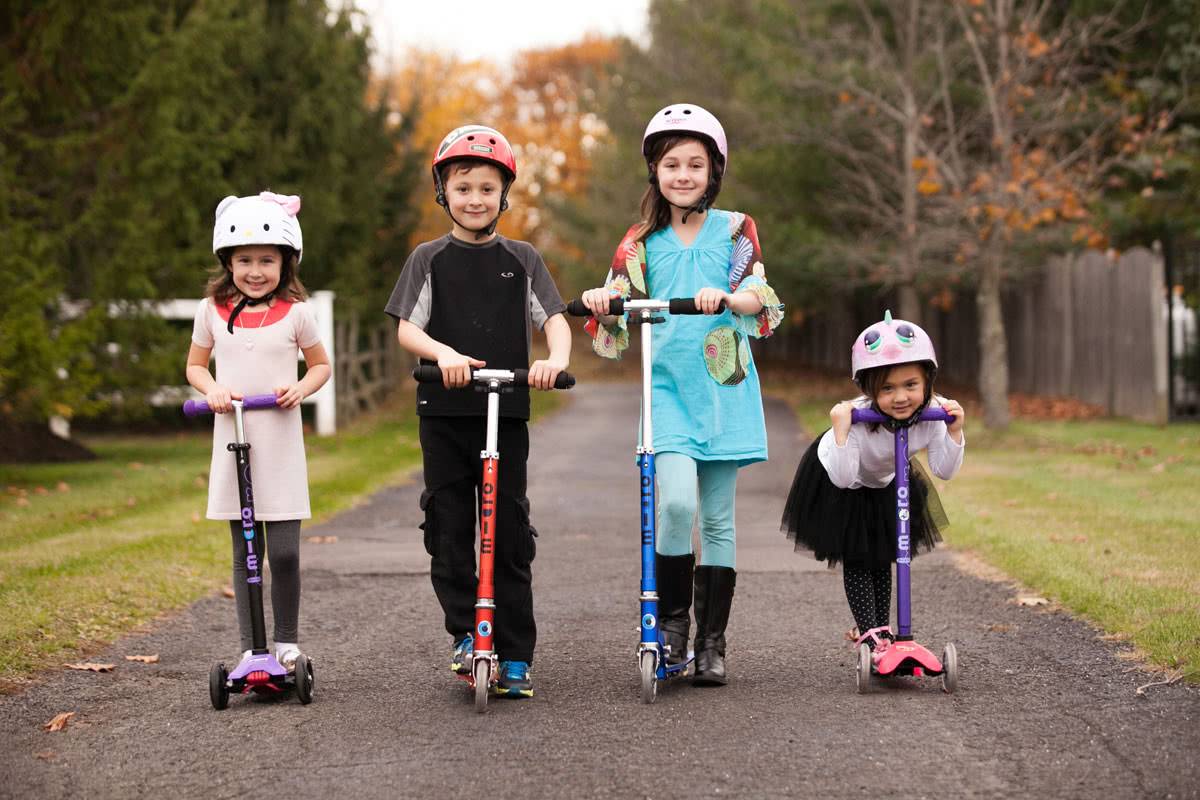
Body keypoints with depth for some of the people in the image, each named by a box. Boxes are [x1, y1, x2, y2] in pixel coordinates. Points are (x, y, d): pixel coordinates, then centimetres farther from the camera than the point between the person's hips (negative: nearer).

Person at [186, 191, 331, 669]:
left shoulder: (295, 312, 0)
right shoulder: (212, 311, 4)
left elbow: (321, 365, 12)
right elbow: (195, 365, 15)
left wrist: (300, 388, -9)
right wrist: (212, 389, -6)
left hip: (280, 442, -2)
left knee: (284, 552, -7)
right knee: (243, 554, 5)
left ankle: (287, 642, 10)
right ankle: (249, 648, 11)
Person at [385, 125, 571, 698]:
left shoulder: (521, 259, 7)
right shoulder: (429, 260, 5)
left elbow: (555, 319, 1)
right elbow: (406, 329, -4)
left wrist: (556, 359, -21)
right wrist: (443, 352, -24)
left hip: (506, 412, 0)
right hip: (444, 413, 0)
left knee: (509, 533, 1)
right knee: (448, 528, 1)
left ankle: (515, 656, 6)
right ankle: (467, 634, 14)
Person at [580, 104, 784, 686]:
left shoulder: (736, 229, 5)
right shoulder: (642, 242, 8)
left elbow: (761, 298, -9)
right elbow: (615, 320, 2)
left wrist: (726, 298, -31)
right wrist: (601, 303, -21)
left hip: (723, 390, 0)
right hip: (667, 389, 0)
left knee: (717, 518, 4)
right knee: (677, 502, -20)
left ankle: (711, 643, 14)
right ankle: (671, 618, 0)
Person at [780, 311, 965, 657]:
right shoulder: (858, 416, -42)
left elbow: (945, 470, -20)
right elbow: (843, 478, -41)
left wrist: (954, 431, -32)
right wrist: (840, 430, -52)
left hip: (885, 485, 5)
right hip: (836, 484, -5)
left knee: (882, 558, 14)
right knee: (857, 560, -7)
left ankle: (881, 630, 27)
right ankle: (870, 635, -1)